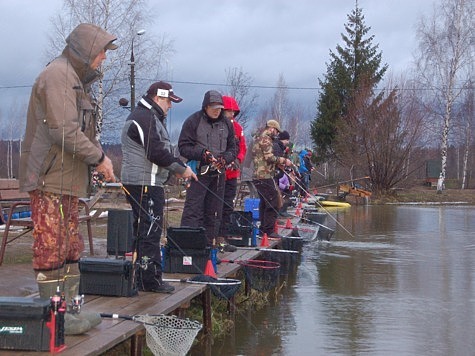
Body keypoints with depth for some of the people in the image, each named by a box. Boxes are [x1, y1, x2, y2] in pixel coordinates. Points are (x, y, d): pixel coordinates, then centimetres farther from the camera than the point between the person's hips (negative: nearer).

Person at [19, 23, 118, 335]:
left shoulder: (76, 80, 21)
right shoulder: (57, 75, -12)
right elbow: (64, 131, -21)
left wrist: (98, 156, 10)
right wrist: (98, 157, -13)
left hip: (67, 182, 11)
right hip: (50, 180, -11)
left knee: (70, 250, 13)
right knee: (52, 250, -6)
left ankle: (68, 310, 20)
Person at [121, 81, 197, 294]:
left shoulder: (151, 117, 22)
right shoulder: (145, 118, -14)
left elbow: (160, 150, 25)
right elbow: (156, 153, -22)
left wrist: (178, 168, 11)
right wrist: (181, 169, -13)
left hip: (148, 183, 11)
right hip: (144, 183, -11)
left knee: (143, 229, 14)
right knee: (150, 230, -9)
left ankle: (144, 278, 21)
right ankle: (150, 280, -6)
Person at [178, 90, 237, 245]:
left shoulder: (227, 124, 11)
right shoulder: (193, 121, -3)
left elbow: (233, 149, 15)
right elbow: (184, 147, -5)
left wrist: (225, 159, -6)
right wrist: (202, 154, -19)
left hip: (218, 174, 5)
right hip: (198, 173, -5)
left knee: (214, 212, 9)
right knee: (193, 210, -11)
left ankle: (209, 242, 16)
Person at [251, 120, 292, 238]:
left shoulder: (258, 138, 23)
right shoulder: (265, 139, -9)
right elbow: (269, 157, -17)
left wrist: (279, 162, 17)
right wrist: (284, 160, -7)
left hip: (257, 176, 11)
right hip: (265, 176, -10)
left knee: (264, 203, 15)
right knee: (273, 203, -9)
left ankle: (263, 229, 18)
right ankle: (268, 230, -10)